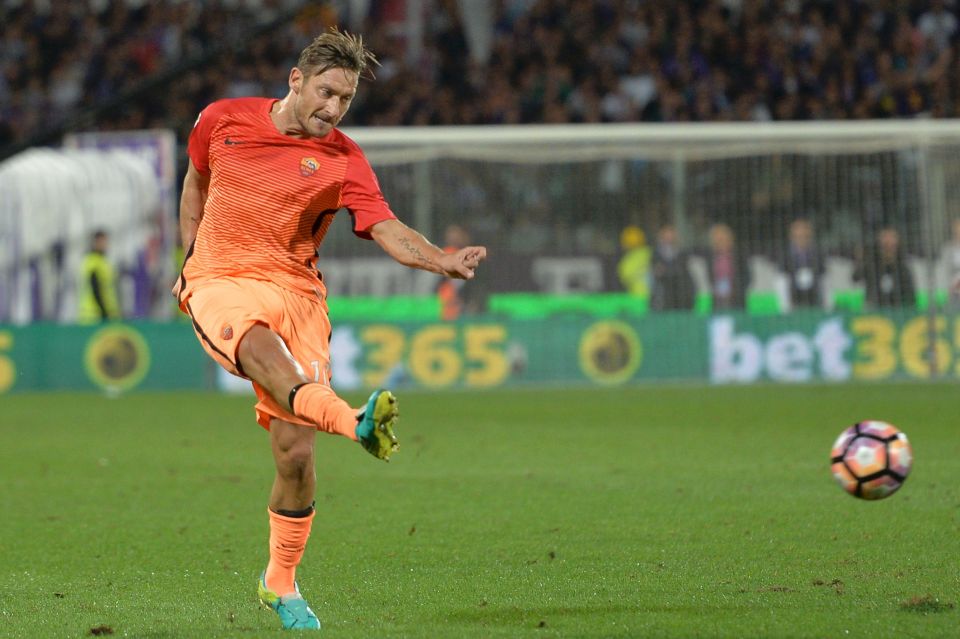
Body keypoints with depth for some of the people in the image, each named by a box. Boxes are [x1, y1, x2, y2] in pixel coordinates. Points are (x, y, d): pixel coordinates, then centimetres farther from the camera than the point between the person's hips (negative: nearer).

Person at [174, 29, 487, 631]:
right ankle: (352, 421, -65)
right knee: (259, 340, -39)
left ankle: (281, 582, 13)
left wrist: (443, 260, -35)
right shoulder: (222, 120, 3)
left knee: (297, 452, -9)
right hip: (219, 282, -1)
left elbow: (388, 229, -17)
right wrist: (189, 258, 21)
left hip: (294, 289, 1)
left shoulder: (343, 162, -4)